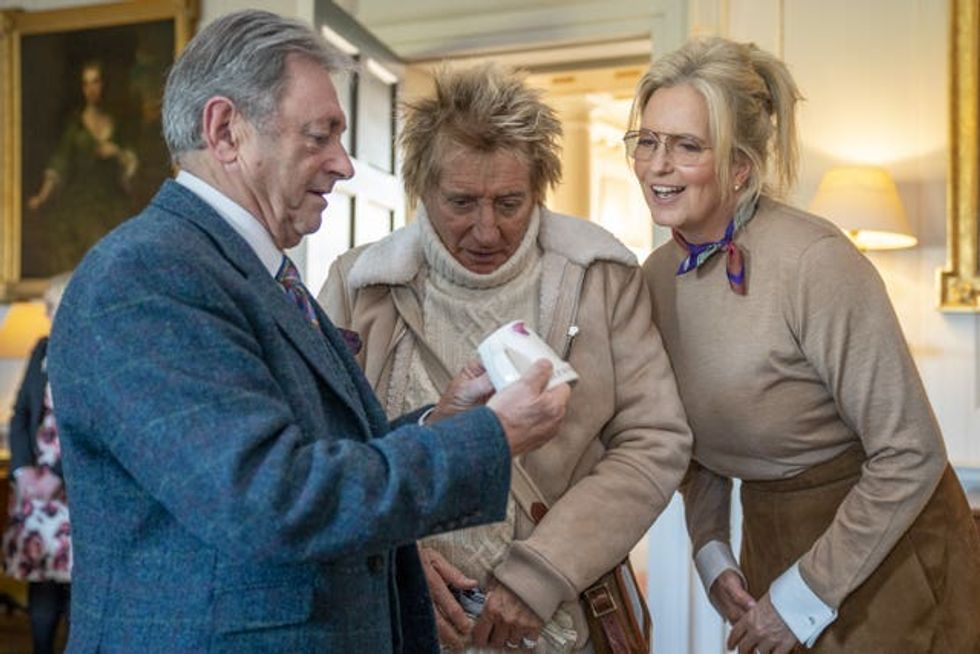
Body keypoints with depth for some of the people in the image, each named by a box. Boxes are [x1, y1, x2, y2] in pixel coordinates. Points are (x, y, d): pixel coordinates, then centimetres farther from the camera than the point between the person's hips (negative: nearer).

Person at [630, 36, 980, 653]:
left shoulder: (815, 261, -24)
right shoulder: (657, 275, -4)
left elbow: (911, 454, -21)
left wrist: (805, 598, -16)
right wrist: (711, 552, -2)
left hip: (885, 546, -5)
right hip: (768, 538, 6)